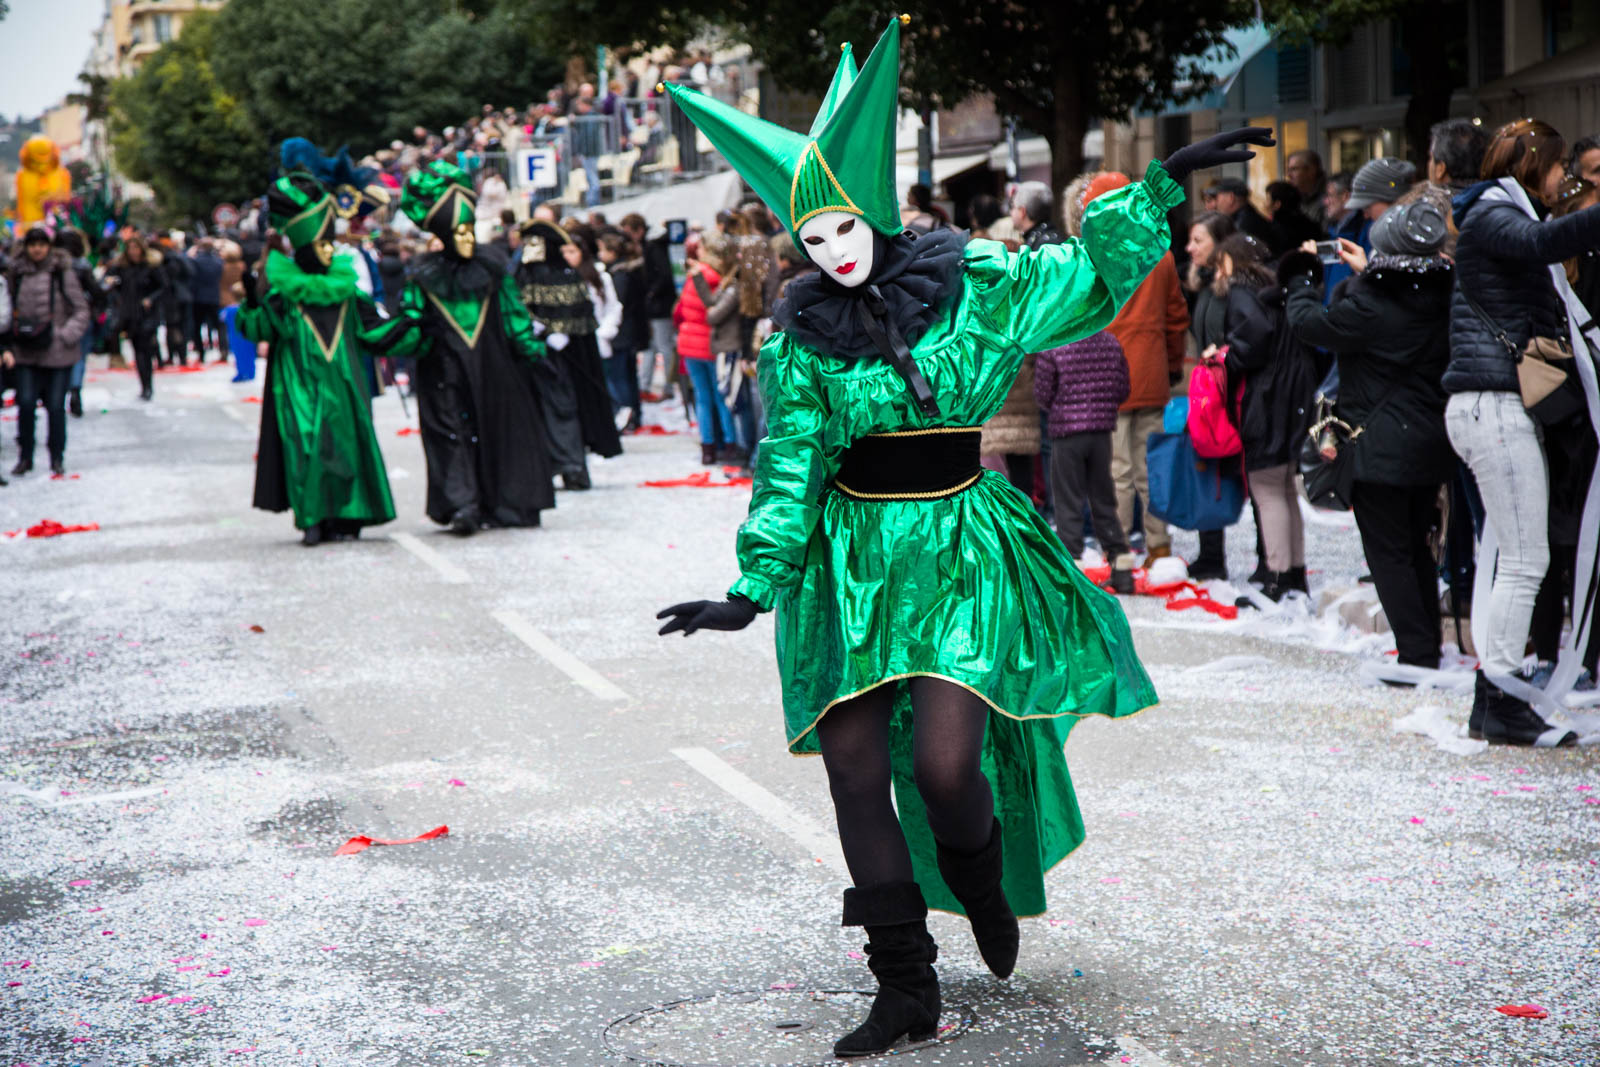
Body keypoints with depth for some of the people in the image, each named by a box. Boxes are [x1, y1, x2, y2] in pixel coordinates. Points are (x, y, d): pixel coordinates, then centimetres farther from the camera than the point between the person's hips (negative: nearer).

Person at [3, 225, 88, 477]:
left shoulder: (63, 272, -3)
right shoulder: (16, 273, 7)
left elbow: (81, 310, 0)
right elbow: (9, 312, 14)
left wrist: (65, 336, -11)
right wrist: (7, 347, 7)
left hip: (57, 353, -2)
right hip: (25, 353, 2)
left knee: (56, 406, 2)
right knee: (26, 404, -5)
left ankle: (57, 458, 18)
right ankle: (25, 456, 10)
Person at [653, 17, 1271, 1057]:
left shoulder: (973, 286, -1)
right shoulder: (802, 336, 2)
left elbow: (1091, 271, 4)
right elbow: (791, 466, 1)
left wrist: (1167, 182, -4)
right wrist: (752, 590, -8)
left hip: (961, 549, -2)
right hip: (851, 560, 2)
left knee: (945, 766, -15)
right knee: (855, 772, -2)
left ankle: (983, 882, 22)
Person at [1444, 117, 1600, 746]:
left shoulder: (1507, 216, 25)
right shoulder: (1490, 216, -8)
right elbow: (1542, 241, -30)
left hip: (1507, 405, 11)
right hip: (1493, 404, -11)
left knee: (1519, 558, 10)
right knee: (1525, 558, -10)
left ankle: (1494, 702, 14)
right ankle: (1502, 702, -7)